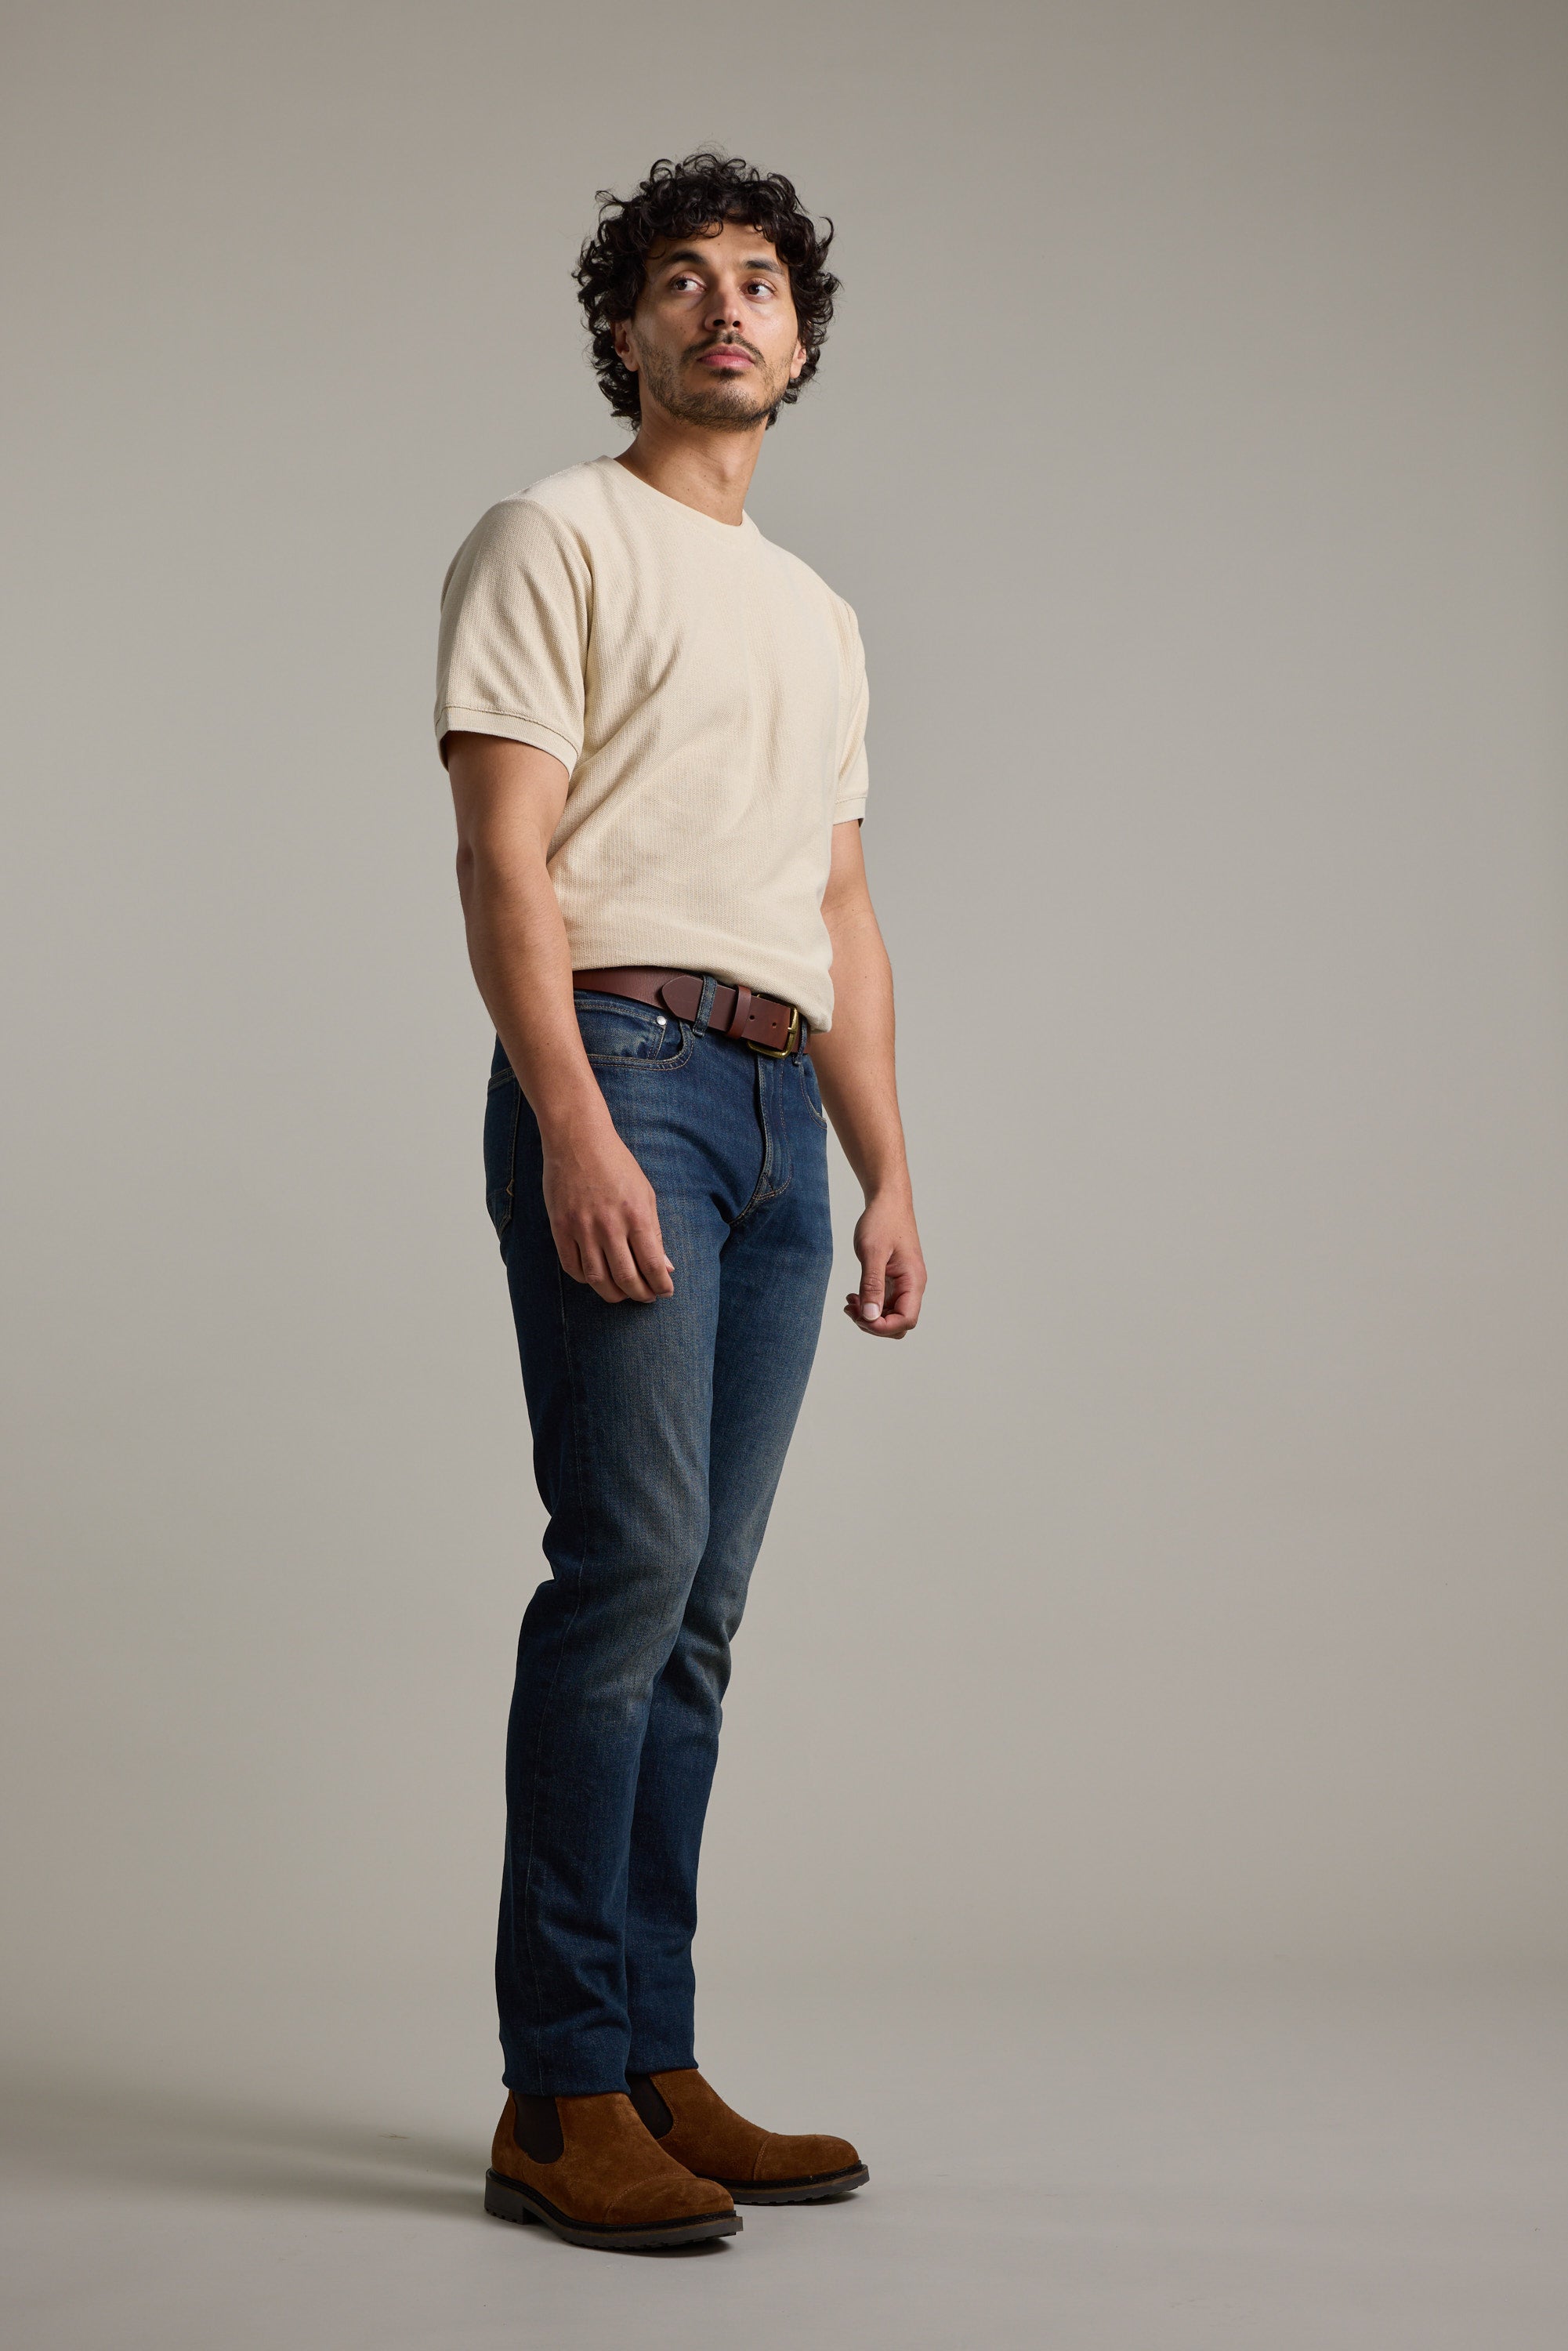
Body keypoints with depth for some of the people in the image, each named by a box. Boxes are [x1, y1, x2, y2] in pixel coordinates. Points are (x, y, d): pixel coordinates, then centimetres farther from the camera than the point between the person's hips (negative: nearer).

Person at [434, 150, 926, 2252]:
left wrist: (889, 1177, 17)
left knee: (696, 1605, 5)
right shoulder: (557, 538, 4)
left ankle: (654, 2074, 10)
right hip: (622, 1070, -7)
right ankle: (560, 2102, -11)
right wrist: (572, 1119, -20)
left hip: (777, 1111, 7)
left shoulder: (820, 616, 27)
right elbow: (504, 855, -7)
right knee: (633, 1553, -16)